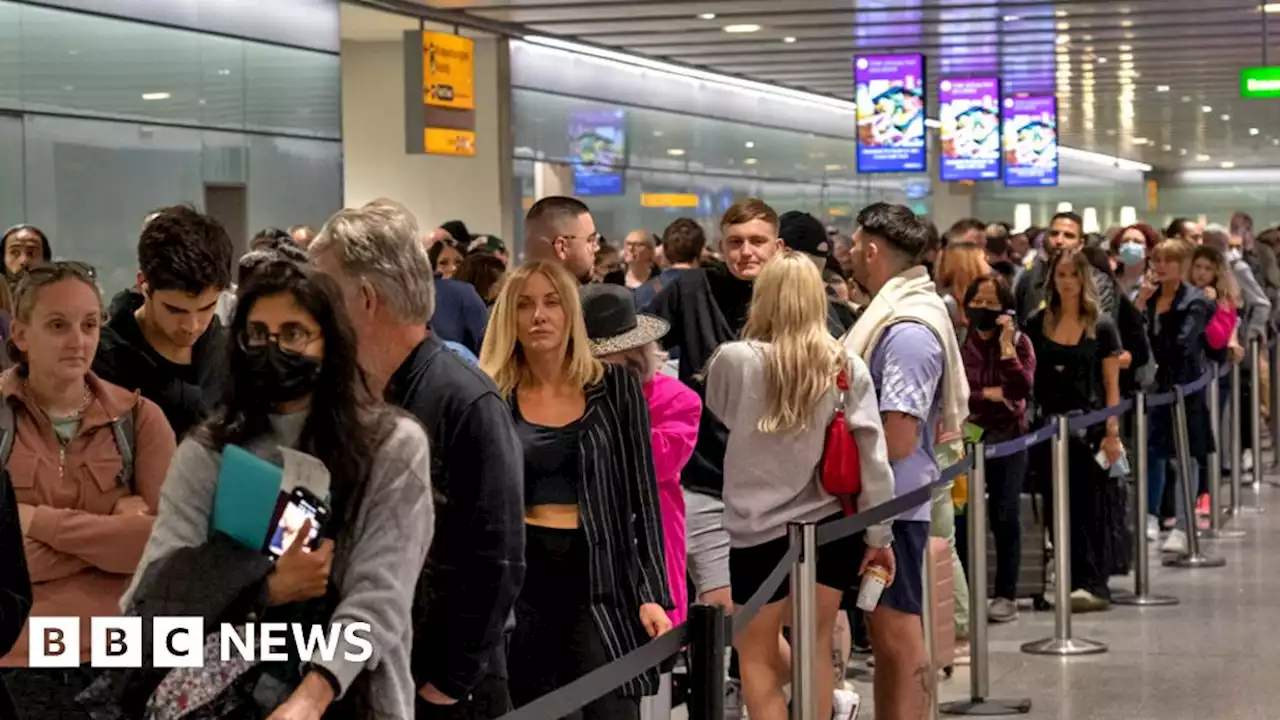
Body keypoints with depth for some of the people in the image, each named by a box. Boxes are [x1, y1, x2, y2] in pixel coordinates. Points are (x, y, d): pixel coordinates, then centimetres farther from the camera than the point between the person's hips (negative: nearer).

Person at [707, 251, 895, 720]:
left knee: (756, 655, 9)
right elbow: (873, 458, -4)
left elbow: (718, 416, 9)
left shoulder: (734, 360, -12)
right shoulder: (846, 366, -5)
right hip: (830, 524, 3)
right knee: (815, 652, 15)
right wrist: (879, 536, 5)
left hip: (760, 531, -3)